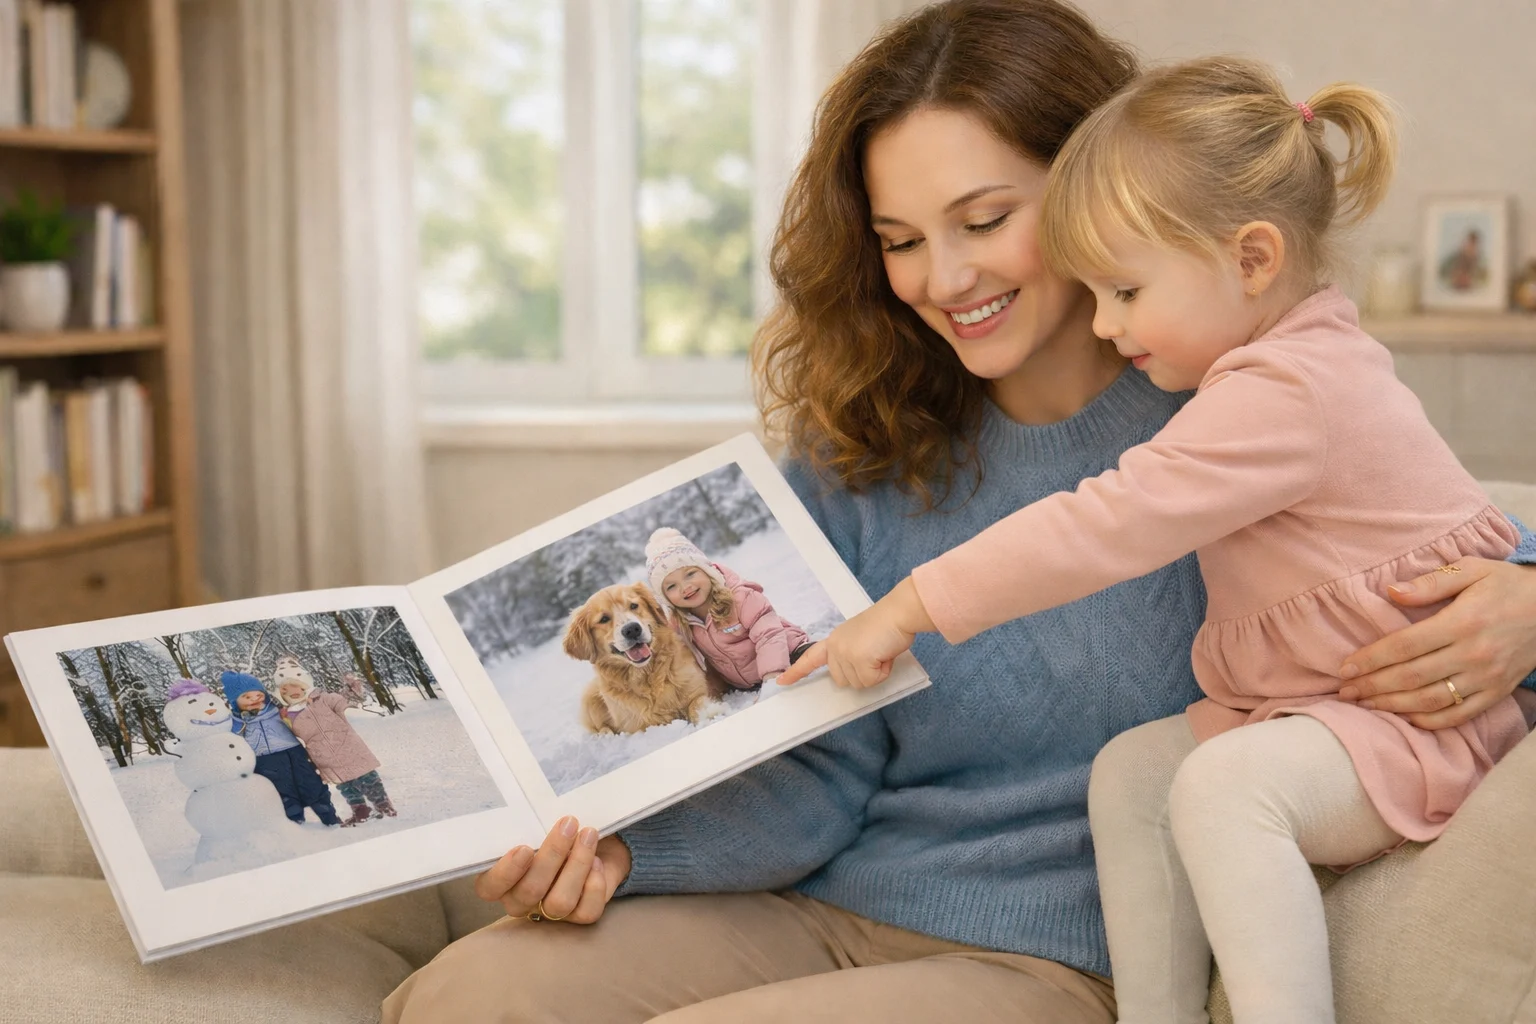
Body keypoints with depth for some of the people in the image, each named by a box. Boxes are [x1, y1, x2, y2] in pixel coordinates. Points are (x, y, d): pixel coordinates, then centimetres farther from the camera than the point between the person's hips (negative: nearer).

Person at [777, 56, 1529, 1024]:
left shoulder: (1286, 394, -23)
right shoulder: (1300, 359, 10)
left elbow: (1104, 525, -28)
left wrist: (909, 607, -25)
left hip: (1424, 716, -10)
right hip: (1298, 699, 10)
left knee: (1225, 784, -31)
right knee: (1132, 766, -3)